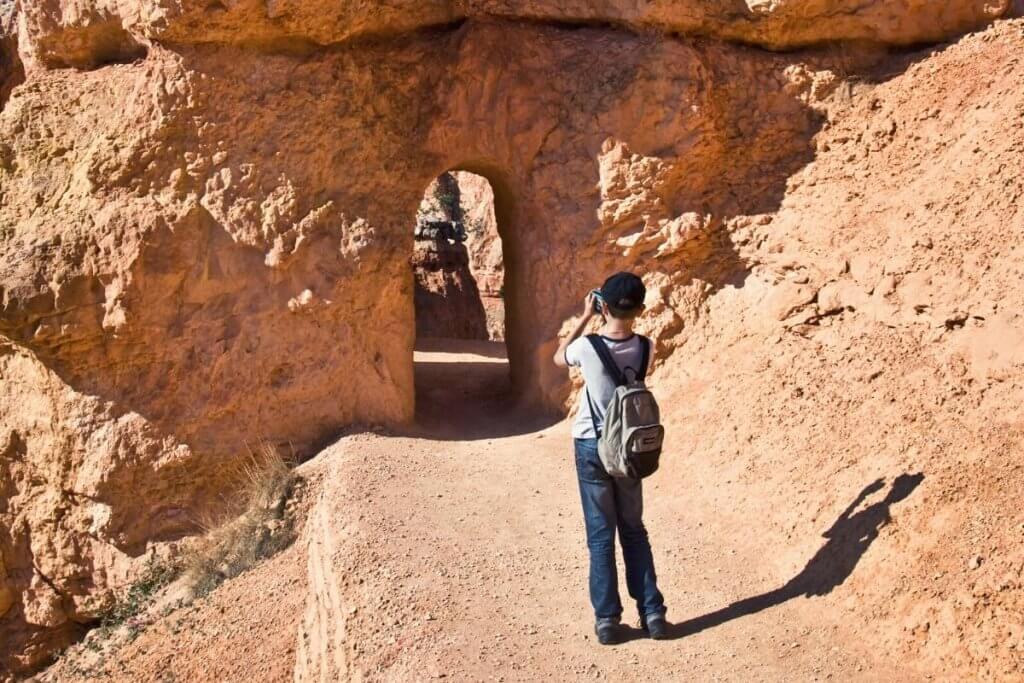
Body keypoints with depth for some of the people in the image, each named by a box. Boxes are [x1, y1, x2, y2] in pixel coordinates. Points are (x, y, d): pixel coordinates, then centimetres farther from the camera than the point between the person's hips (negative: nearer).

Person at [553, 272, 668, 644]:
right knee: (634, 530, 15)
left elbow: (558, 358, 6)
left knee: (600, 536, 5)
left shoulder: (587, 347, -18)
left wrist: (585, 317, 6)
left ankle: (607, 620, 8)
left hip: (592, 447, -2)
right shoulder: (644, 347, -10)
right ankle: (652, 613, 15)